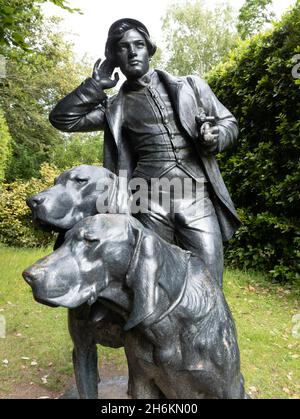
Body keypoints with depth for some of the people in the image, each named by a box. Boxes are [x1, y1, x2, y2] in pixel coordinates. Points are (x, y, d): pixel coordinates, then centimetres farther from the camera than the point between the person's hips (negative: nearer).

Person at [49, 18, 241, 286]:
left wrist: (214, 138, -3)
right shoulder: (115, 107, 16)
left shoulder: (190, 85, 16)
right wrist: (96, 84, 11)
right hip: (150, 204, 0)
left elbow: (229, 123, 19)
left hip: (197, 198, 0)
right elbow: (62, 119, 12)